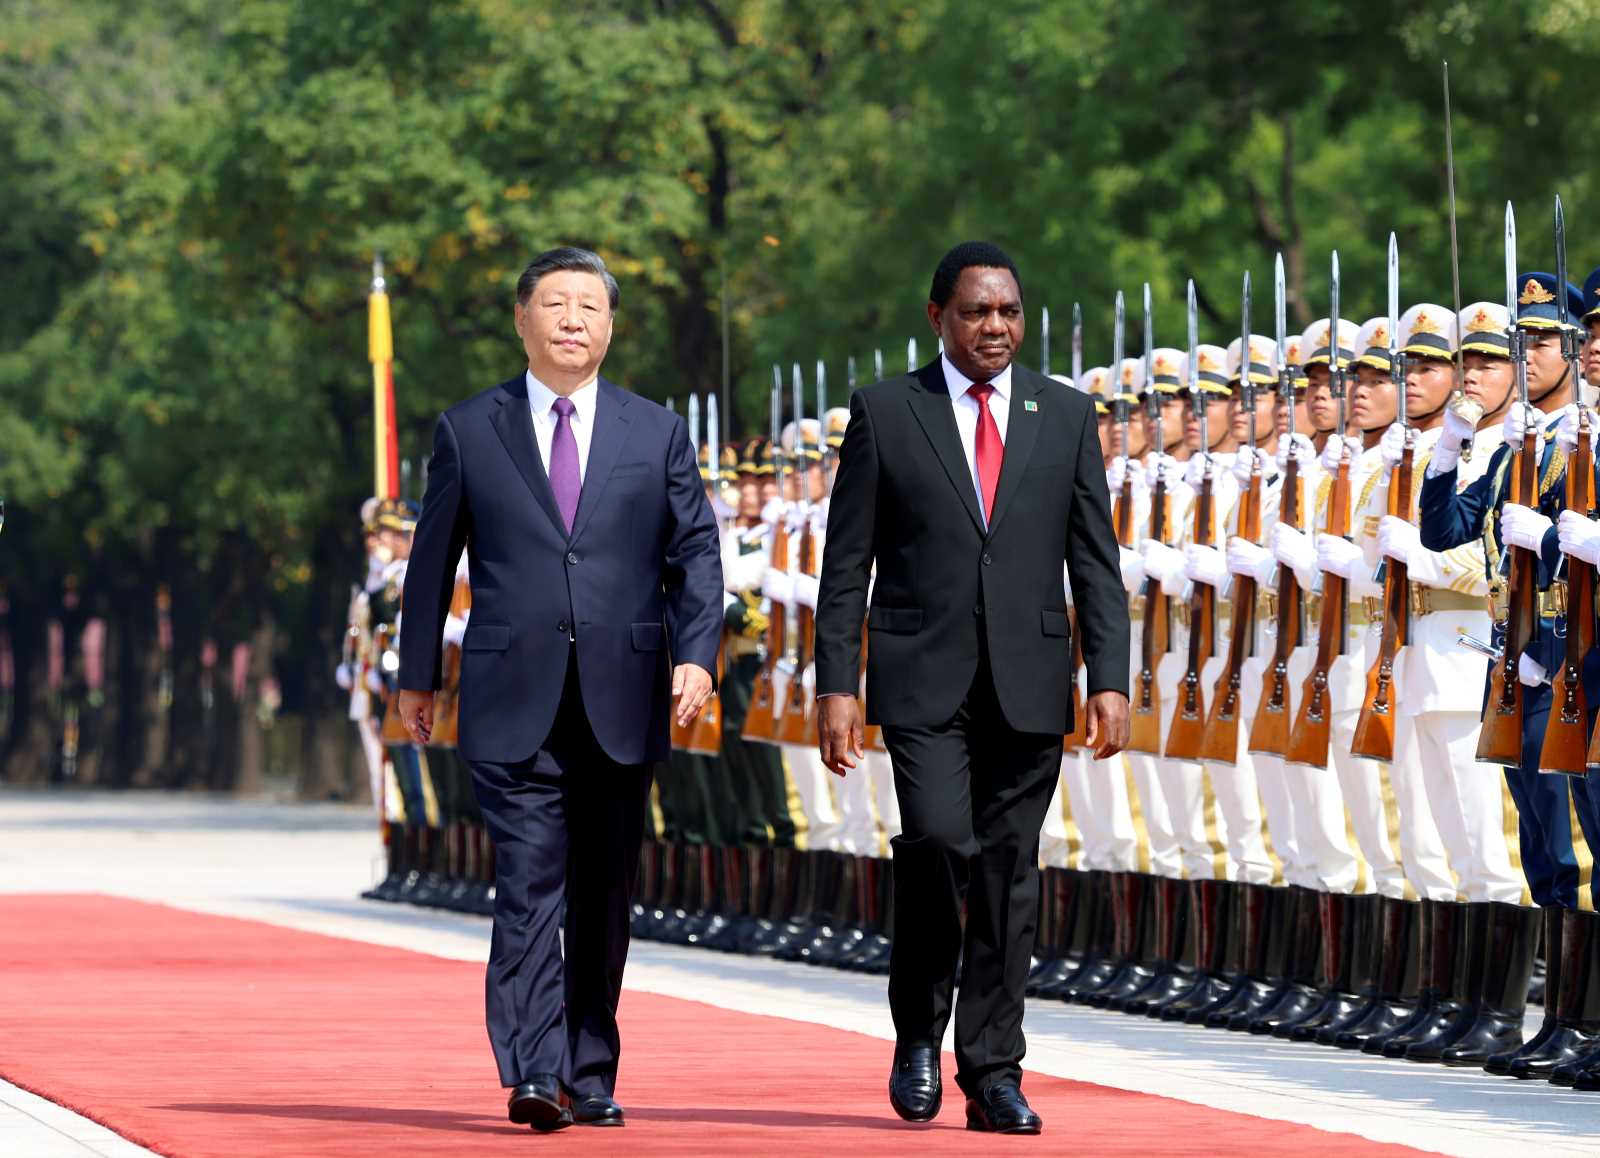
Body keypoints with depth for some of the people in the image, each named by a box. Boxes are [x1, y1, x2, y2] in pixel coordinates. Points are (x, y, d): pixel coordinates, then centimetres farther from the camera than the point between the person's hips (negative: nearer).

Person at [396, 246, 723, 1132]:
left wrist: (696, 652, -9)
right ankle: (535, 1076, -18)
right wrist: (417, 677, 11)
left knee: (603, 900, 7)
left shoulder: (657, 434, 9)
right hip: (513, 705, -2)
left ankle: (590, 1075, 16)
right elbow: (433, 560, 11)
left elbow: (696, 553, 6)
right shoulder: (467, 431, 7)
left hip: (621, 705, 2)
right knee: (528, 888, -12)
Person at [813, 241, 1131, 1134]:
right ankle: (919, 1029, 5)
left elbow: (1096, 561, 8)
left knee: (1009, 868, 2)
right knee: (938, 838, -18)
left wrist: (1110, 680, -2)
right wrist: (838, 685, -4)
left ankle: (993, 1075, 8)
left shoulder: (1067, 416, 9)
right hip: (924, 677, -2)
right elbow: (847, 564, 3)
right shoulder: (885, 413, 4)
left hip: (1029, 682, 2)